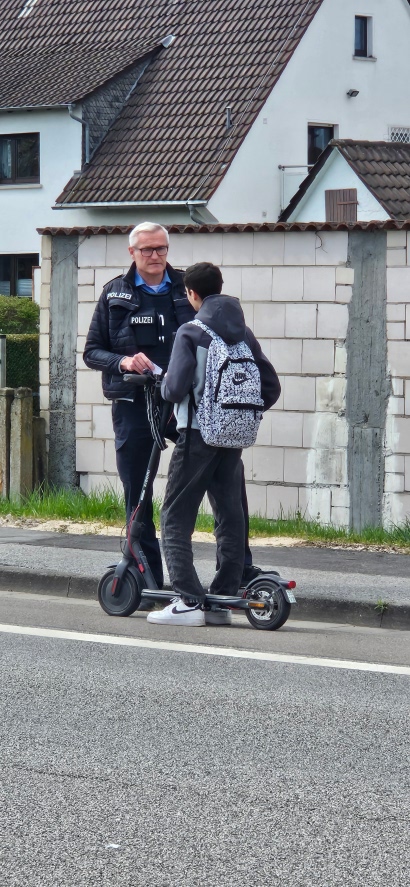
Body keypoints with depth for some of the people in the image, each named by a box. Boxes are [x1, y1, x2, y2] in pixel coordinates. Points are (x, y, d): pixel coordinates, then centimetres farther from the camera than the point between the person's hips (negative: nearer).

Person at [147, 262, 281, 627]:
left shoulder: (191, 332, -8)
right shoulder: (243, 333, 9)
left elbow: (175, 388, -16)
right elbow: (271, 387, 8)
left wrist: (163, 385, 6)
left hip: (198, 434, -6)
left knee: (176, 517, -1)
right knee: (230, 515, 10)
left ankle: (189, 600, -10)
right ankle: (223, 600, 11)